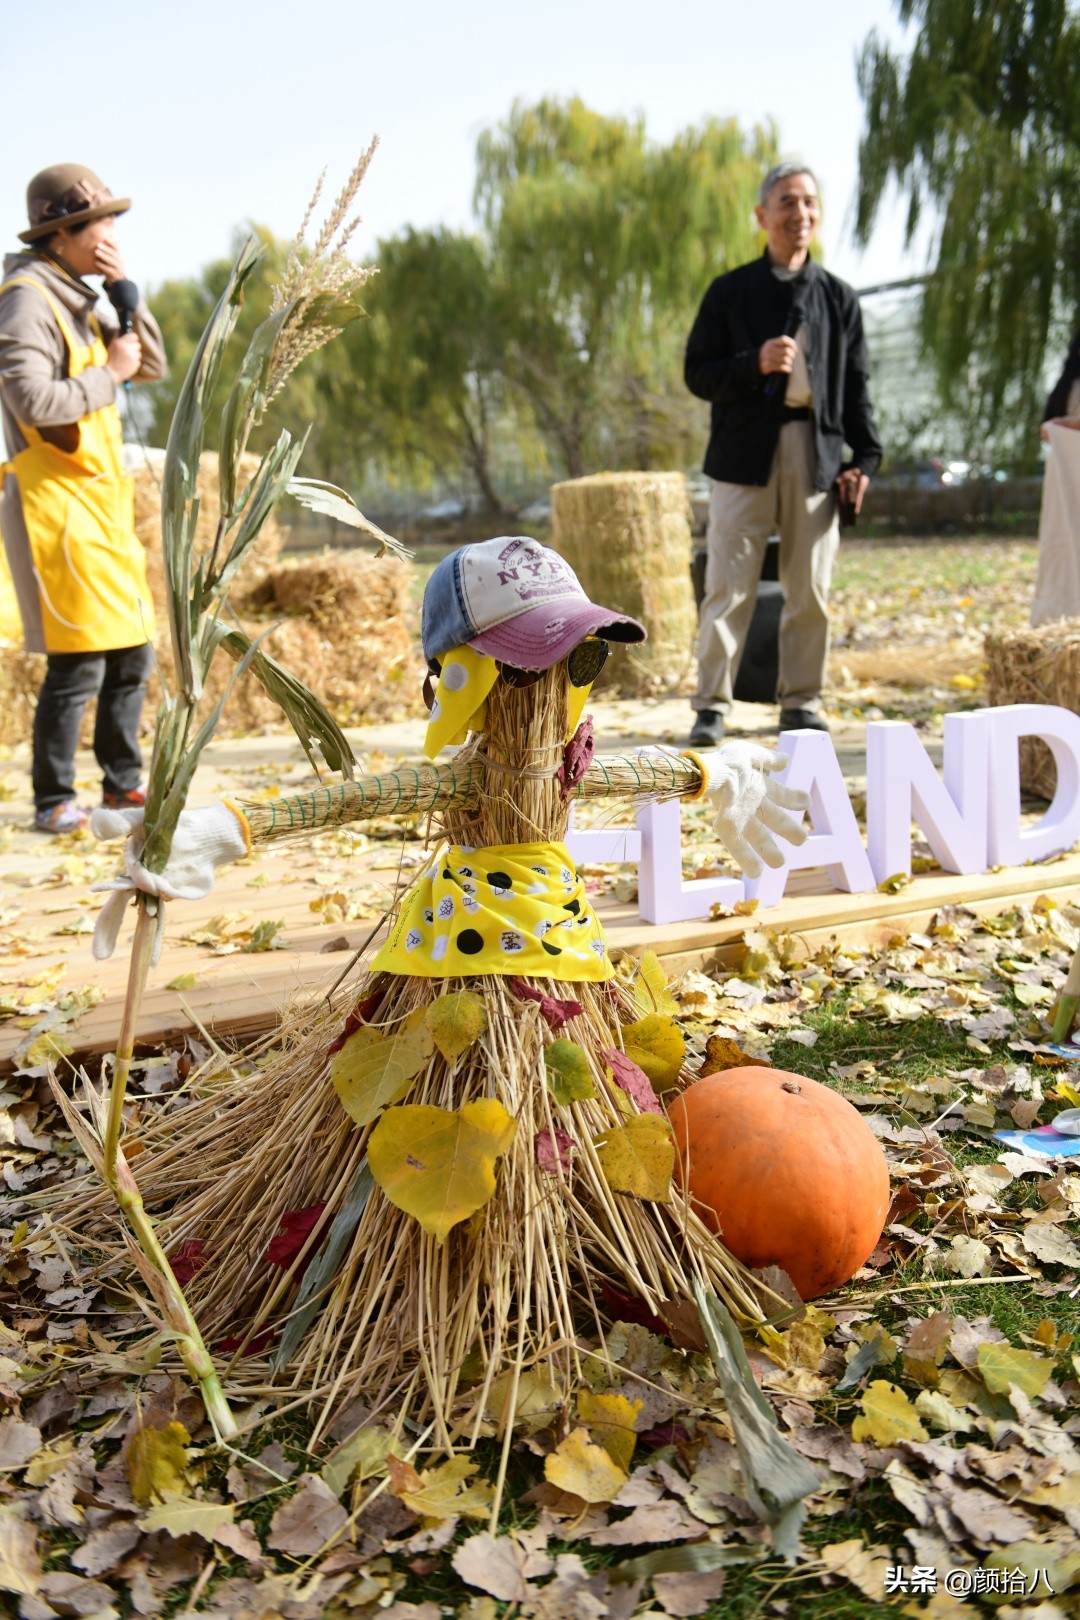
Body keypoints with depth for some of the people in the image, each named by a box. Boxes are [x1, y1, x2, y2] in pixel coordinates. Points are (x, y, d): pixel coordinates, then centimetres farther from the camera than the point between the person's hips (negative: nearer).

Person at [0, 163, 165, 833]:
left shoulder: (79, 298, 17)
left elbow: (154, 367, 16)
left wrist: (126, 293, 5)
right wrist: (108, 372, -13)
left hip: (105, 502, 9)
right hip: (57, 502, -9)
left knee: (133, 653, 12)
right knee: (78, 664, -9)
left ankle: (124, 783, 23)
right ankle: (54, 801, 1)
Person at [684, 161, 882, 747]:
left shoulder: (839, 298, 13)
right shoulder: (730, 292, 5)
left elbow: (858, 386, 12)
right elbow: (698, 374, 1)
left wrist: (865, 458, 2)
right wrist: (756, 364, -16)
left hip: (817, 456, 2)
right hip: (746, 455, -2)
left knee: (810, 590, 5)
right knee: (729, 586, -4)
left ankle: (802, 703, 16)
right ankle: (711, 705, 3)